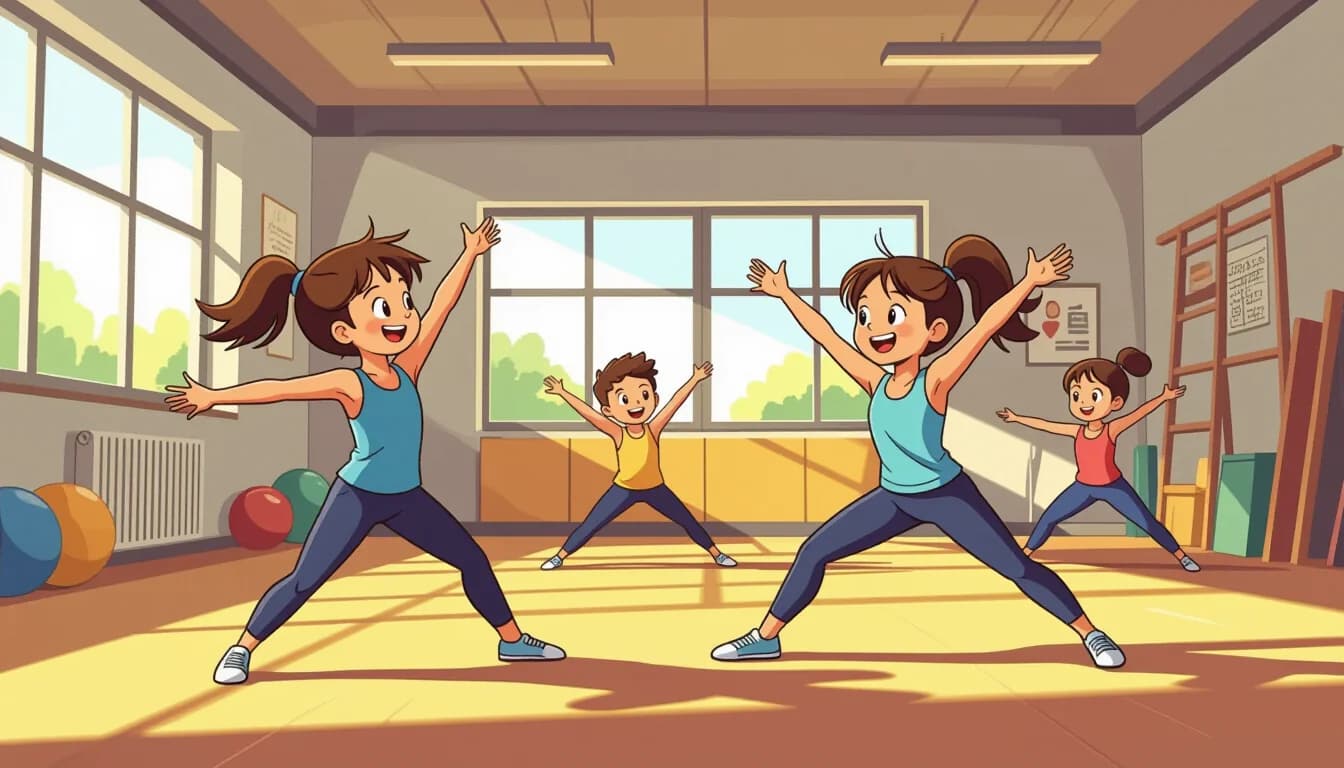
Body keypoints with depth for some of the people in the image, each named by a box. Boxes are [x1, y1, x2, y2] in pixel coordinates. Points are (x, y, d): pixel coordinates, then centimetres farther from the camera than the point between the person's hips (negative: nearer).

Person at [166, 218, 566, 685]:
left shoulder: (406, 369, -7)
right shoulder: (349, 384, -20)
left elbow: (440, 307, -2)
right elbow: (279, 389, -23)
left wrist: (469, 255, 3)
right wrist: (215, 396, -27)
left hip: (405, 497, 6)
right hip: (357, 495, -5)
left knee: (472, 558, 7)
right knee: (305, 580, -6)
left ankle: (512, 639, 19)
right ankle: (242, 649, 12)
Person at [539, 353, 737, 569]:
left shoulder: (653, 430, -20)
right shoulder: (617, 433, -23)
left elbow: (676, 401, -21)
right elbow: (588, 413, -29)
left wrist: (695, 379, -23)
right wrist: (562, 393, -35)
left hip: (655, 489, 1)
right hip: (623, 490, -1)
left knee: (688, 520, 4)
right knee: (590, 525, -2)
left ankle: (715, 553, 22)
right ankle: (559, 556, 13)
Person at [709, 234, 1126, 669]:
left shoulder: (935, 381, -22)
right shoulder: (876, 383, -9)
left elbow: (986, 326, -28)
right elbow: (825, 335, -2)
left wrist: (1030, 281, -32)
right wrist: (784, 293, 5)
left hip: (948, 495, -5)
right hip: (894, 498, 5)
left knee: (1018, 567, -3)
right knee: (813, 552, 0)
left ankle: (1090, 633, 18)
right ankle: (765, 637, 11)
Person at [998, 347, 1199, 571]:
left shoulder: (1112, 429, -22)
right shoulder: (1078, 432, -11)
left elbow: (1139, 412, -32)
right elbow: (1045, 425, -1)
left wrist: (1163, 397, -42)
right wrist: (1017, 418, 6)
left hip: (1114, 487, -4)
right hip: (1083, 488, 4)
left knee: (1148, 522, -3)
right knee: (1049, 517, 2)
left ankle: (1181, 555, 13)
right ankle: (1025, 553, 15)